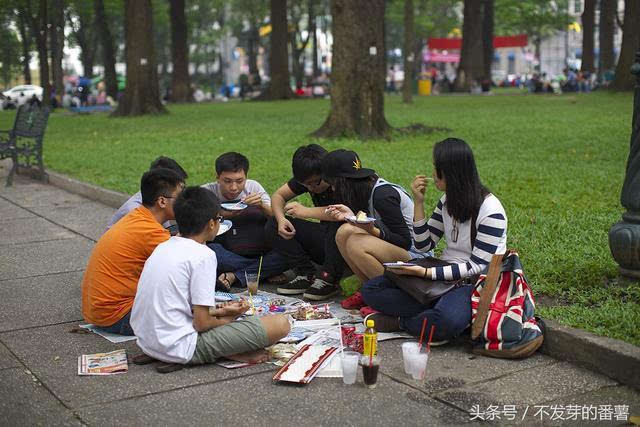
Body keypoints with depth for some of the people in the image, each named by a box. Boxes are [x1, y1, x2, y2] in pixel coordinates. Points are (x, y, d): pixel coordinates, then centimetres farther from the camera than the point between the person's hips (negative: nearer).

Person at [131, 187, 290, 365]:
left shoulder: (163, 247, 11)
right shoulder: (203, 255, -13)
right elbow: (201, 323, -14)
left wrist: (220, 310, 17)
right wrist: (227, 319, 7)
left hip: (146, 343, 9)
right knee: (280, 324, -12)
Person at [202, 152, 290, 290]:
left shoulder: (253, 187, 1)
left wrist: (262, 206, -20)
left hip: (260, 252, 1)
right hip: (226, 256, -1)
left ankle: (234, 277, -23)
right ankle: (267, 271, -20)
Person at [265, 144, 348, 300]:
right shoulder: (307, 179, -1)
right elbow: (278, 195, 7)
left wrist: (306, 211, -34)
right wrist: (281, 219, -15)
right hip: (325, 240, 7)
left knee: (337, 224, -40)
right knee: (273, 225, -6)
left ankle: (329, 279, -21)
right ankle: (308, 275, -8)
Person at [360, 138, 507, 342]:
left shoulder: (490, 210, -17)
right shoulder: (448, 201, 7)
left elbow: (477, 266, -19)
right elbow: (423, 246, 7)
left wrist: (426, 272, -26)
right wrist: (419, 202, -4)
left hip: (473, 284, -7)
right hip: (445, 275, 8)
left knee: (446, 320, -41)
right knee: (372, 289, -5)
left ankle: (399, 322, -12)